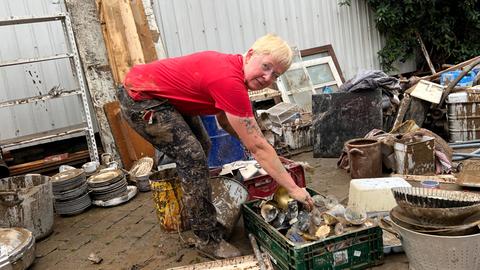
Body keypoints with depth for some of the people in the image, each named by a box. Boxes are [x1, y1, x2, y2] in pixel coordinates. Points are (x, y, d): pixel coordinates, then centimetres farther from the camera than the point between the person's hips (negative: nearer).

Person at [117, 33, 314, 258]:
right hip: (140, 98, -10)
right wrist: (293, 188, -19)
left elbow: (224, 119, 12)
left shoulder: (231, 67, 0)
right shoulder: (230, 81, -30)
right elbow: (257, 146, -26)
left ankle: (203, 221, 28)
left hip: (165, 96, 11)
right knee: (192, 157, -16)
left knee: (202, 146, 13)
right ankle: (209, 239, -2)